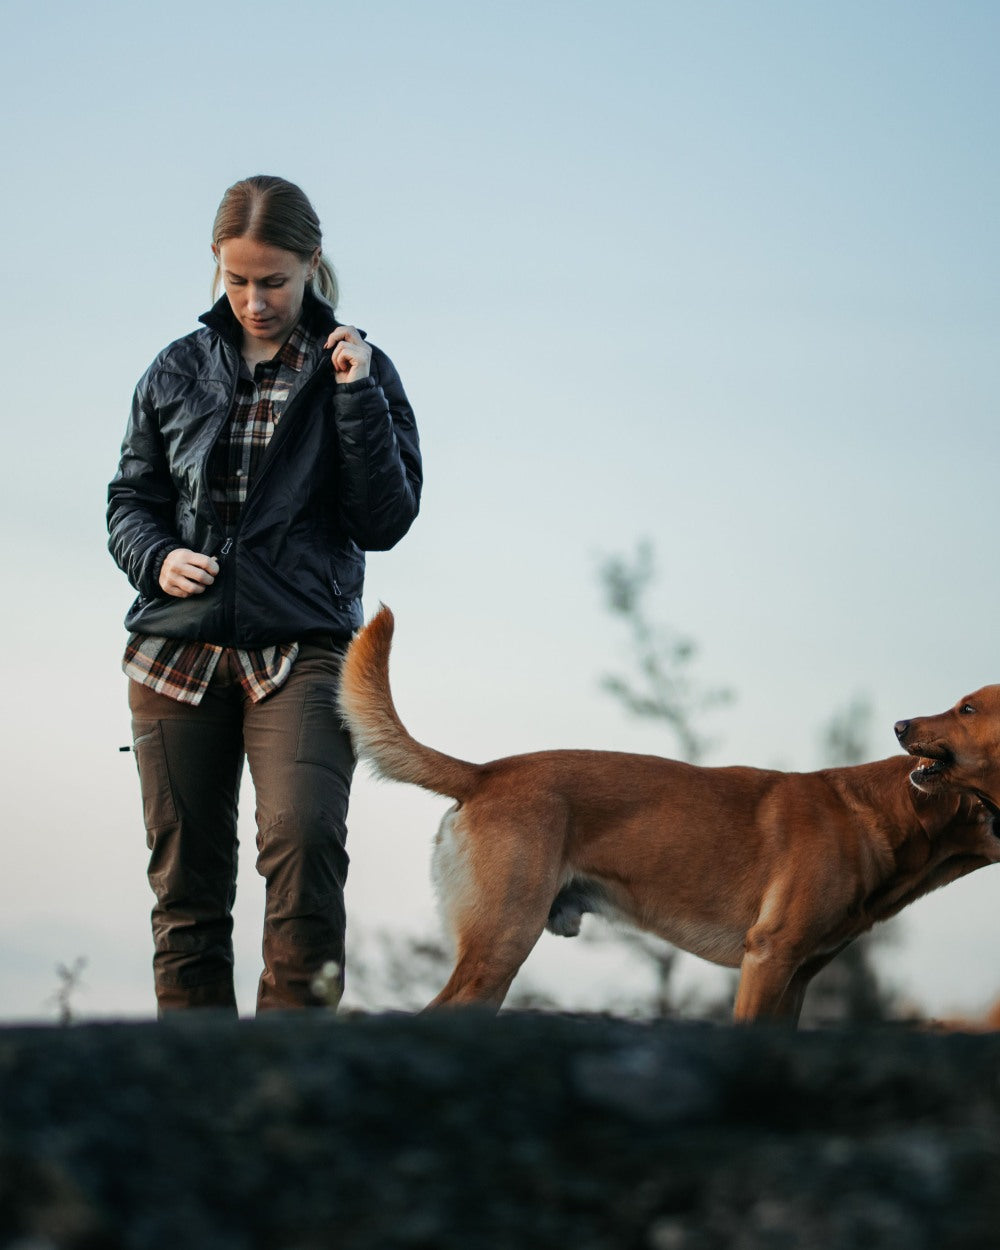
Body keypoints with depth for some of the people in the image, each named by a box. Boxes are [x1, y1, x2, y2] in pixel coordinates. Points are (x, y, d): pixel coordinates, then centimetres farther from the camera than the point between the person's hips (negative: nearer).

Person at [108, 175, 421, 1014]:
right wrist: (157, 558, -4)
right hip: (176, 652, 3)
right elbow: (131, 496, 17)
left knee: (304, 844, -23)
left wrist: (354, 395, -10)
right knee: (186, 879, 3)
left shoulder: (357, 371, 6)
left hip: (302, 650, -3)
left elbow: (384, 521, -1)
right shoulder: (180, 371, 12)